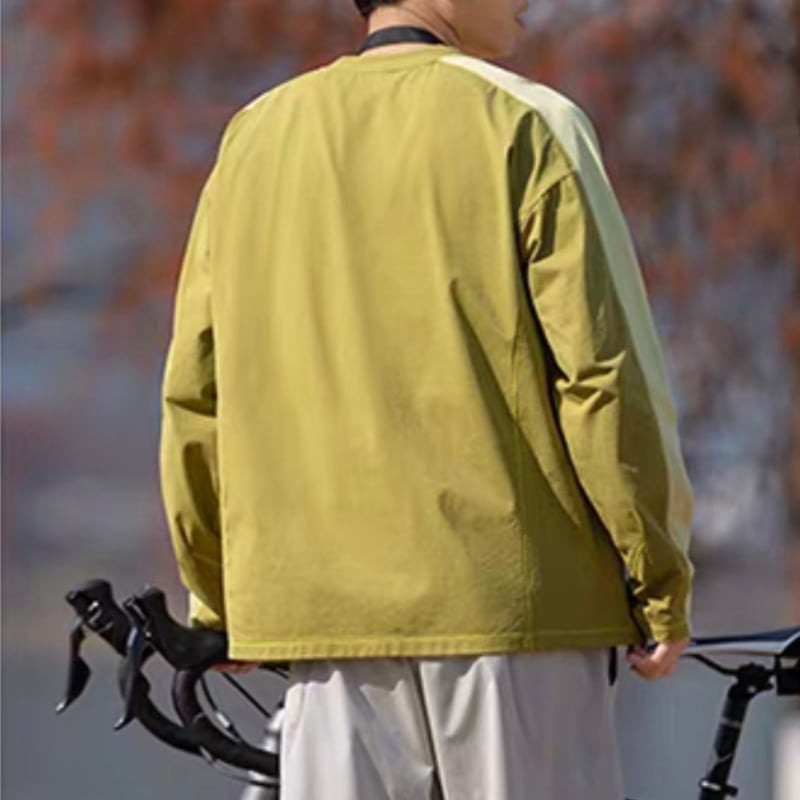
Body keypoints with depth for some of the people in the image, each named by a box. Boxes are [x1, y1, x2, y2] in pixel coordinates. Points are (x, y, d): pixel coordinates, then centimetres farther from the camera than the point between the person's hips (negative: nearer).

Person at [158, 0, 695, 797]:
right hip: (512, 593, -4)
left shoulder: (255, 138, 10)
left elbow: (194, 392, 11)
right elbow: (604, 374, -8)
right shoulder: (526, 125, -4)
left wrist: (217, 596, 20)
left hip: (325, 602, 4)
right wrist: (661, 584, -1)